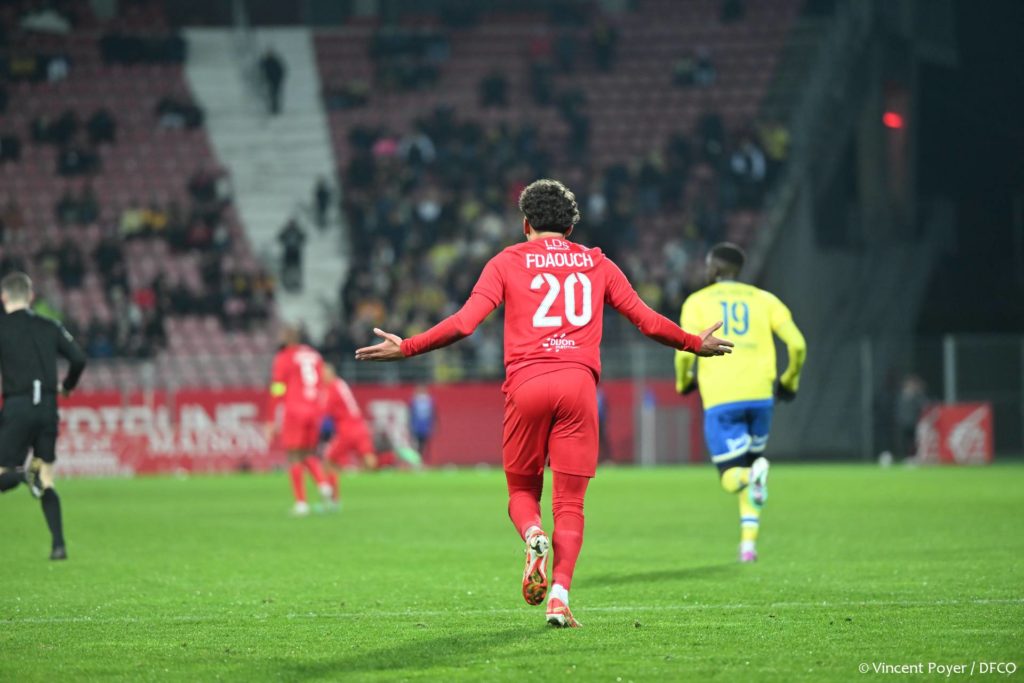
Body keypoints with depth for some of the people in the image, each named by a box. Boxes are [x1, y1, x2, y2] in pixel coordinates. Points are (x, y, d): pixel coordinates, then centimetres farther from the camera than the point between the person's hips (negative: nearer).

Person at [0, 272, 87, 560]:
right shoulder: (50, 327, 10)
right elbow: (78, 358, 5)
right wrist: (67, 385, 24)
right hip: (48, 407, 4)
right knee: (46, 483, 11)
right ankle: (58, 544, -1)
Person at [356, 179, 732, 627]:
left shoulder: (507, 262, 9)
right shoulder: (596, 264, 16)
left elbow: (464, 323, -1)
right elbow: (647, 321, 16)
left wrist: (406, 349, 7)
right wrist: (695, 344, 32)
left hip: (526, 385, -1)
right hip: (579, 382, 1)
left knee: (522, 490, 15)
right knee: (569, 502, 4)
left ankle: (533, 535, -19)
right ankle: (560, 596, -13)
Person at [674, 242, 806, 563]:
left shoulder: (697, 302, 8)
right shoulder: (763, 299, 13)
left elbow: (686, 349, -7)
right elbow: (797, 344, 1)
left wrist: (683, 381, 13)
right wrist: (789, 381, 17)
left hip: (720, 400, -2)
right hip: (759, 395, 2)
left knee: (733, 477, 1)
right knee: (751, 463, 21)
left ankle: (753, 476, -36)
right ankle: (749, 543, 12)